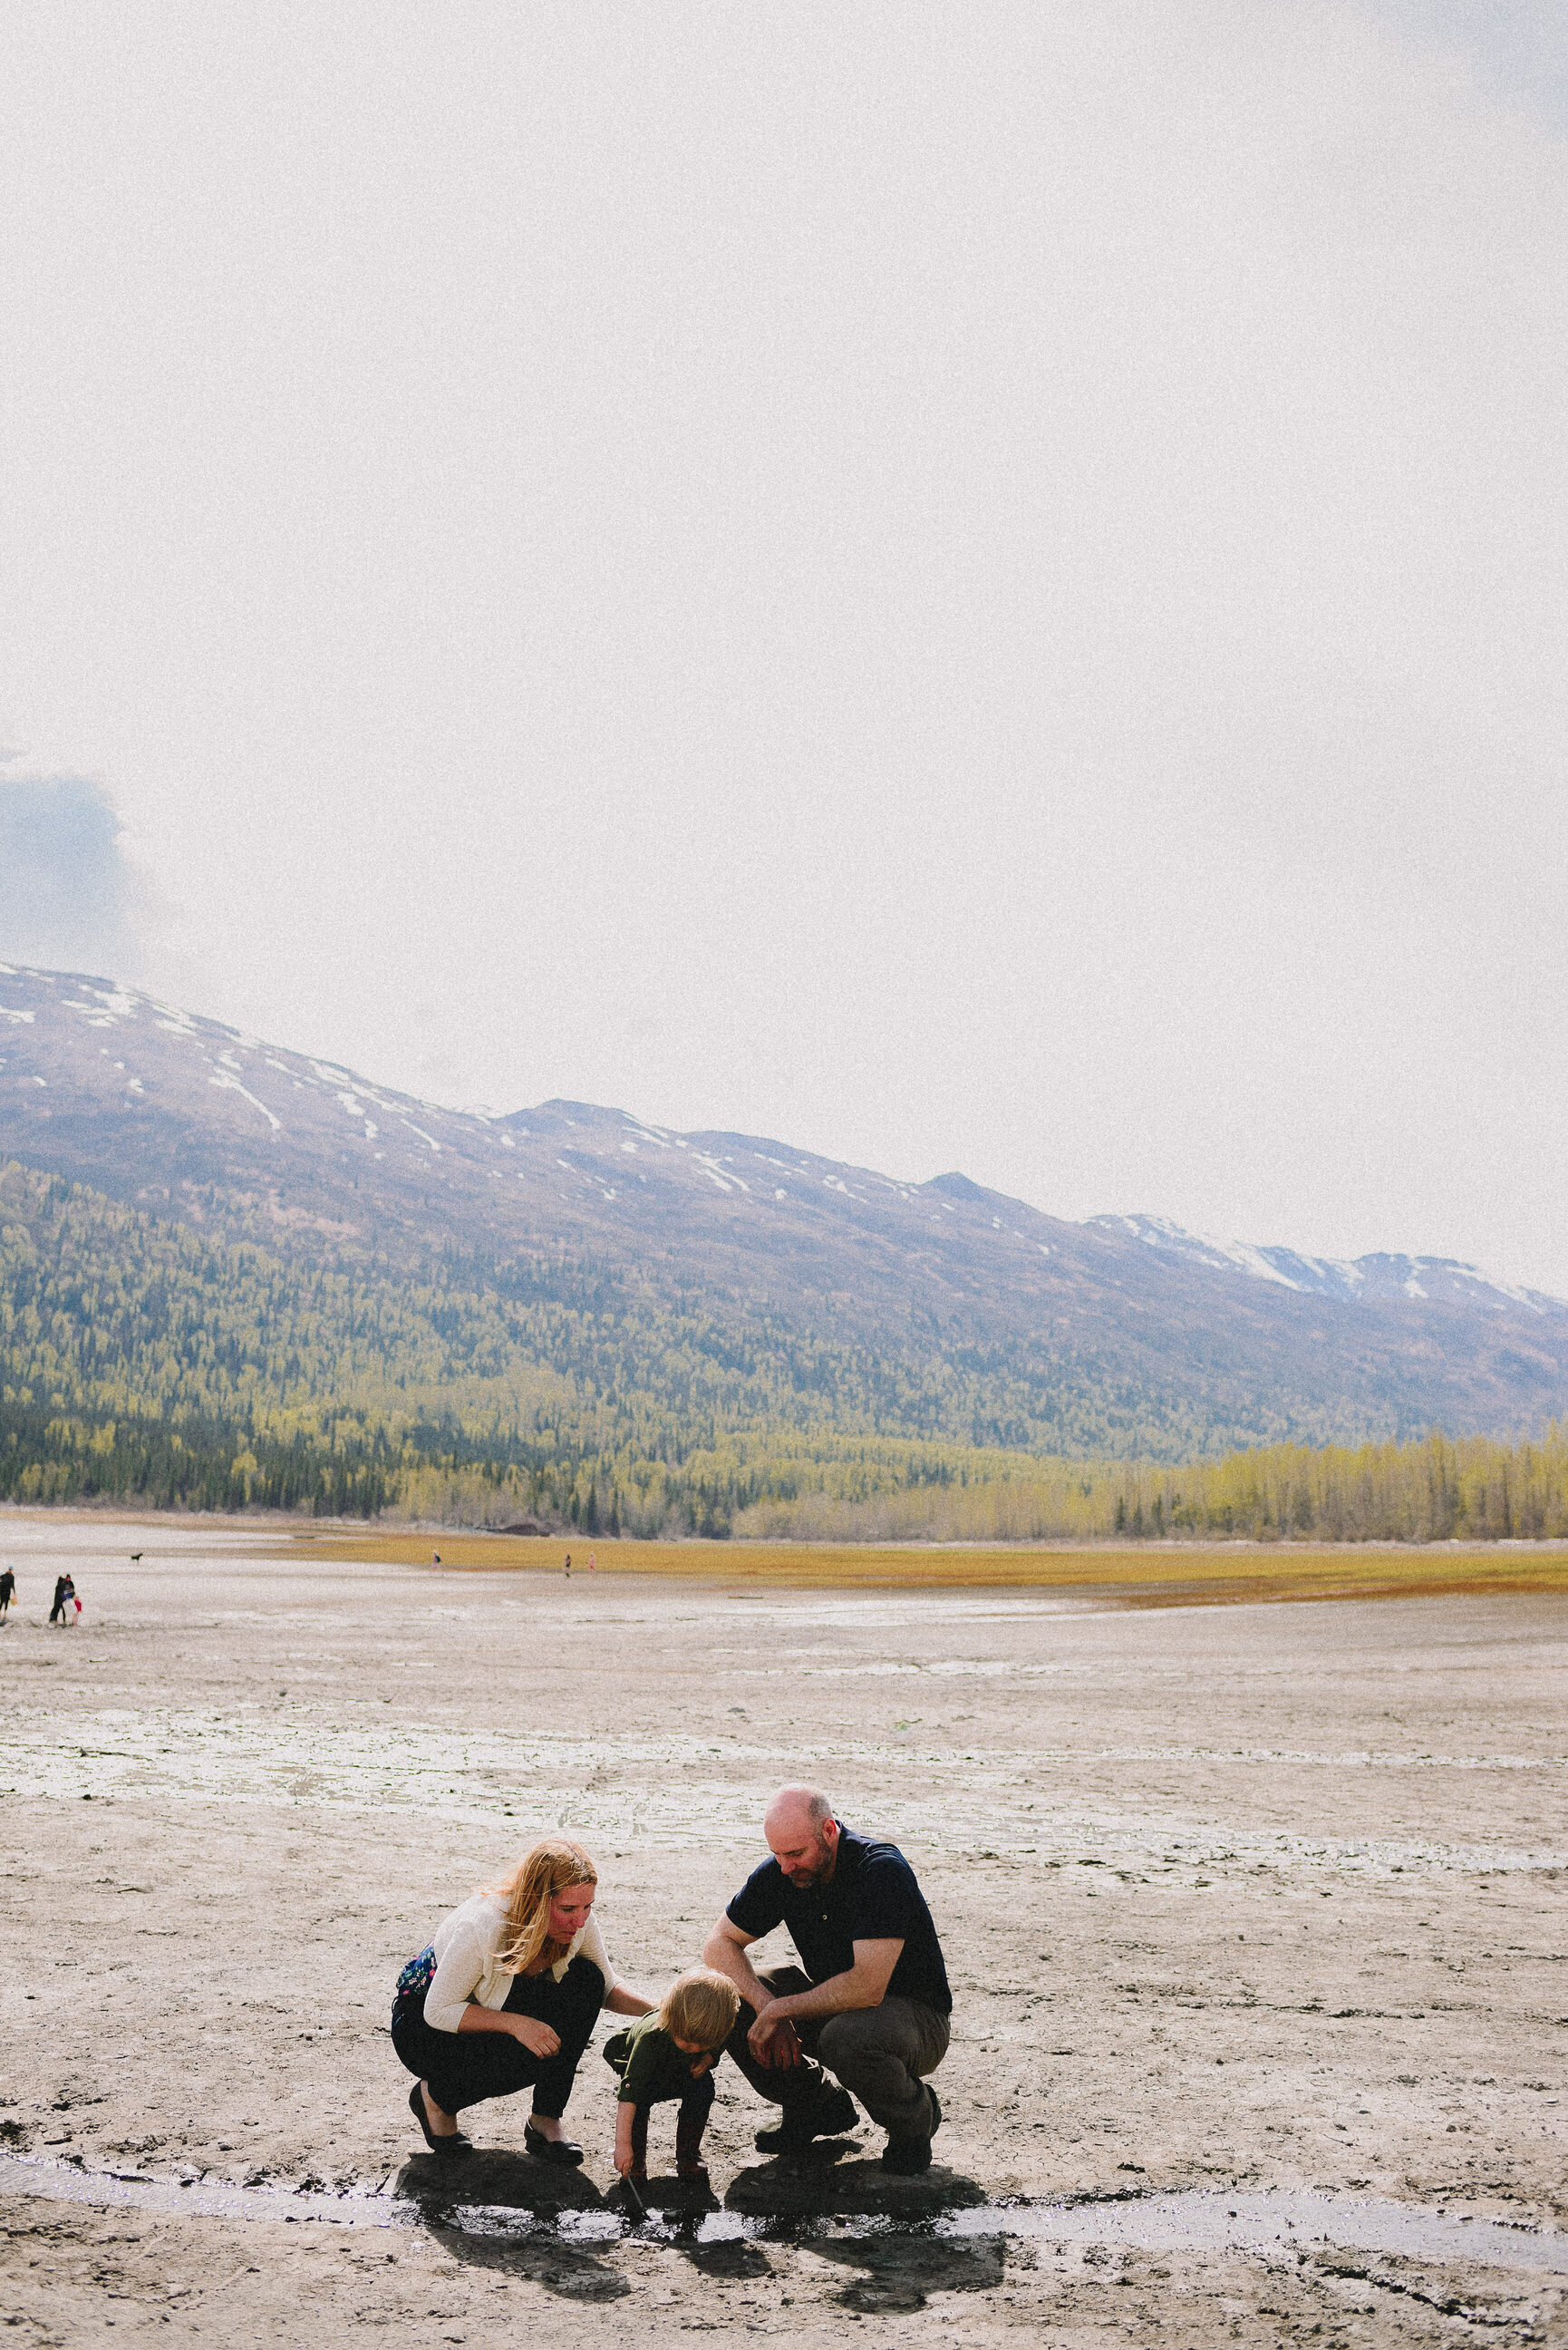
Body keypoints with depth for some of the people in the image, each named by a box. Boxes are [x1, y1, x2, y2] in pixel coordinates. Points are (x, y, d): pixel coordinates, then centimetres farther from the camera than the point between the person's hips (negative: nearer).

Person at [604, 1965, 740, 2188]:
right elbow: (629, 2093, -46)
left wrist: (707, 2059, -25)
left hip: (685, 2073, 3)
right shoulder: (650, 2038, -43)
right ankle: (636, 2161, -13)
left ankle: (688, 2156, -8)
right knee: (641, 2094, -34)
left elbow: (717, 2048, -2)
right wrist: (623, 2143, -51)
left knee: (703, 2087, -27)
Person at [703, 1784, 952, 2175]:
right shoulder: (780, 1872, -9)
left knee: (846, 2037, -38)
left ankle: (915, 2121, -4)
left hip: (915, 2015, -6)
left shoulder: (882, 1871, -28)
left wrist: (780, 2009, -25)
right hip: (831, 2004, 6)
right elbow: (718, 1944, -3)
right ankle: (816, 2107, 8)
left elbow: (866, 1988, -34)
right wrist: (766, 2004, -20)